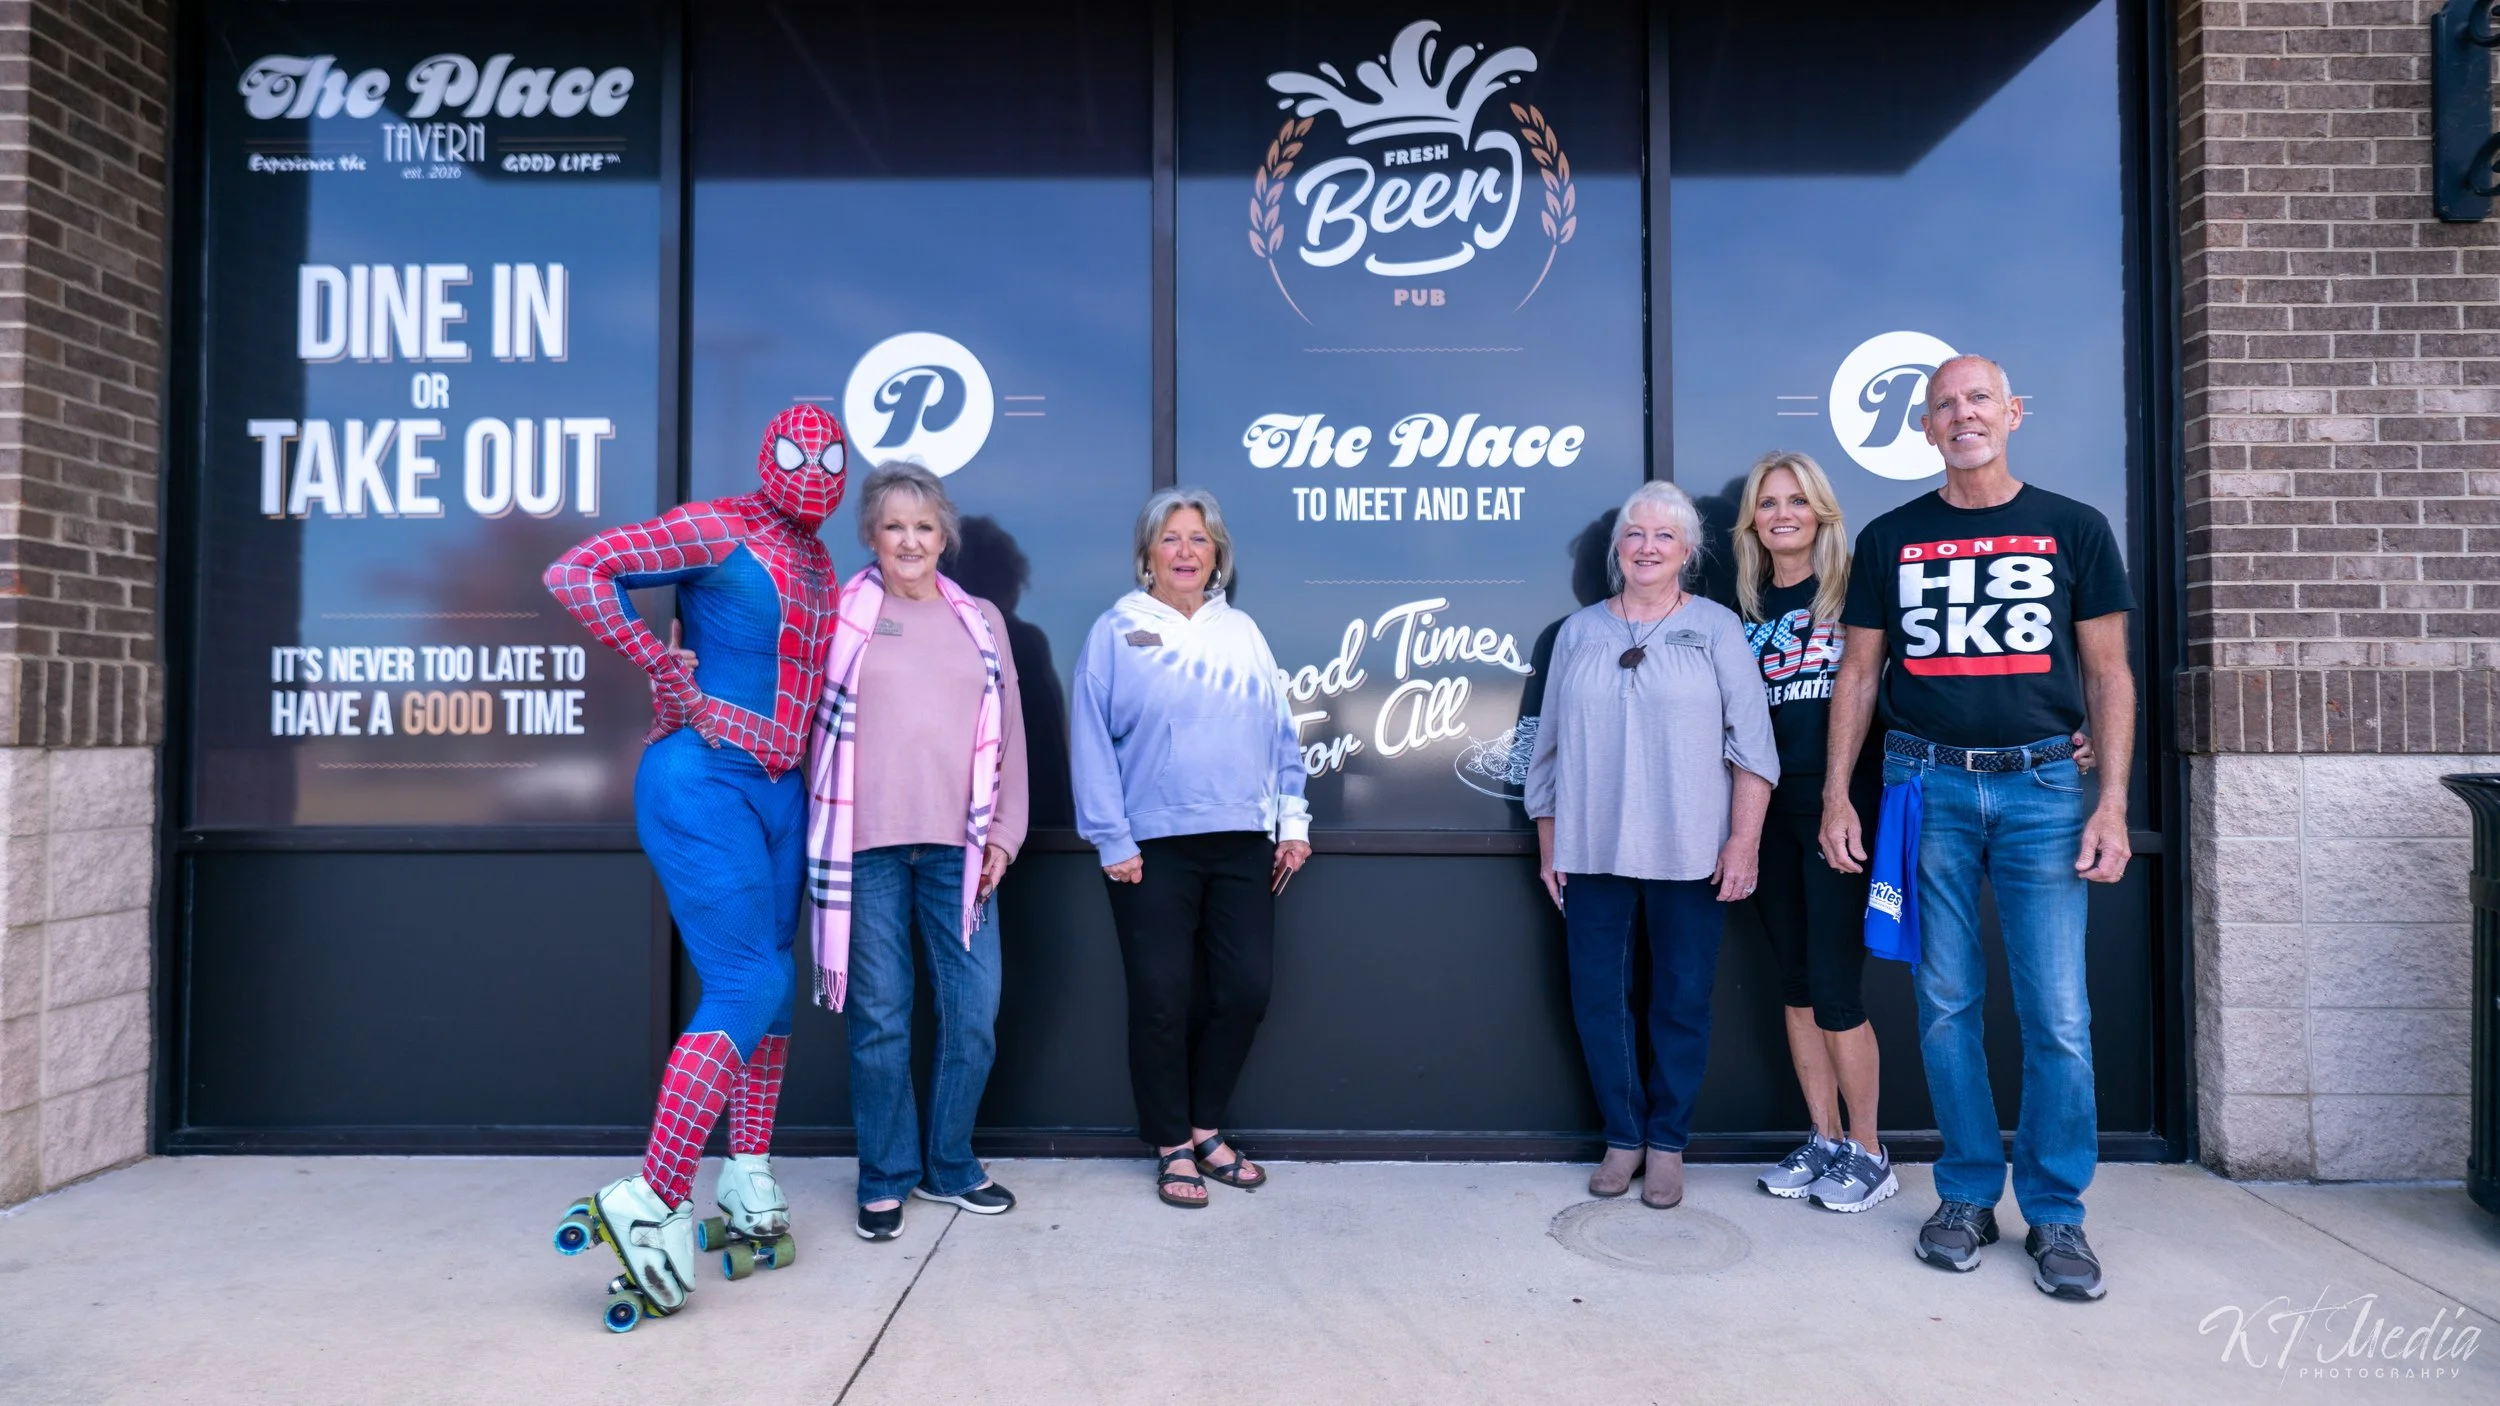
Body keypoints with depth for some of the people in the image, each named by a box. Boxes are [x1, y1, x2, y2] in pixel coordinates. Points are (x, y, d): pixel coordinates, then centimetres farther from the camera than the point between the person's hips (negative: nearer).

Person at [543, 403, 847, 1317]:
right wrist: (667, 673, -14)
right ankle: (653, 1200, -4)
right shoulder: (717, 529, -8)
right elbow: (575, 573, -16)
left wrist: (800, 755, 13)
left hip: (780, 791, 8)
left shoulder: (819, 565, 15)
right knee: (749, 985, -12)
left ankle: (747, 1172, 27)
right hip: (702, 780, -8)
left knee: (770, 982, 13)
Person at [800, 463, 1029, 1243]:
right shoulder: (841, 614, 6)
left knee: (974, 1010, 4)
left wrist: (1003, 832, 7)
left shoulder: (980, 620, 13)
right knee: (880, 1015, 3)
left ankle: (950, 1165, 24)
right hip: (867, 843, -2)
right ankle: (885, 1177, 20)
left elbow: (1008, 733, 13)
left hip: (957, 844, 3)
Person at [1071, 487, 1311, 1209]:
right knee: (1162, 1000, 3)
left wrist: (1293, 821, 6)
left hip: (1243, 843, 4)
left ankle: (1205, 1128, 27)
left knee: (1245, 989, 5)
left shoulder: (1243, 632, 12)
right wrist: (1112, 842, -9)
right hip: (1153, 847, -3)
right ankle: (1173, 1147, 21)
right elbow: (1091, 743, -4)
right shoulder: (1115, 633, 1)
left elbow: (1280, 733, 12)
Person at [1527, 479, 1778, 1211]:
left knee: (1683, 1001, 7)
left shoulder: (1715, 627, 3)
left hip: (1686, 851, -2)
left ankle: (1667, 1143, 23)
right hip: (1592, 849, 2)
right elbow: (1551, 746, 11)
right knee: (1597, 1000, 6)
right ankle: (1622, 1137, 24)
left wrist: (1744, 840, -7)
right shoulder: (1579, 632, 9)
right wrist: (1548, 843, 9)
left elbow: (1750, 743, -1)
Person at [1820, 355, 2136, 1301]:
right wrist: (1836, 795, 2)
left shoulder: (2074, 530, 8)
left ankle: (2056, 1214, 13)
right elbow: (1858, 674, 10)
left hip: (2042, 781, -1)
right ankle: (1968, 1195, 19)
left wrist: (2112, 803, -2)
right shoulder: (1889, 539, 10)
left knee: (2057, 1013, -2)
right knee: (1946, 1003, 6)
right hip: (1927, 782, 1)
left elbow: (2107, 673, 6)